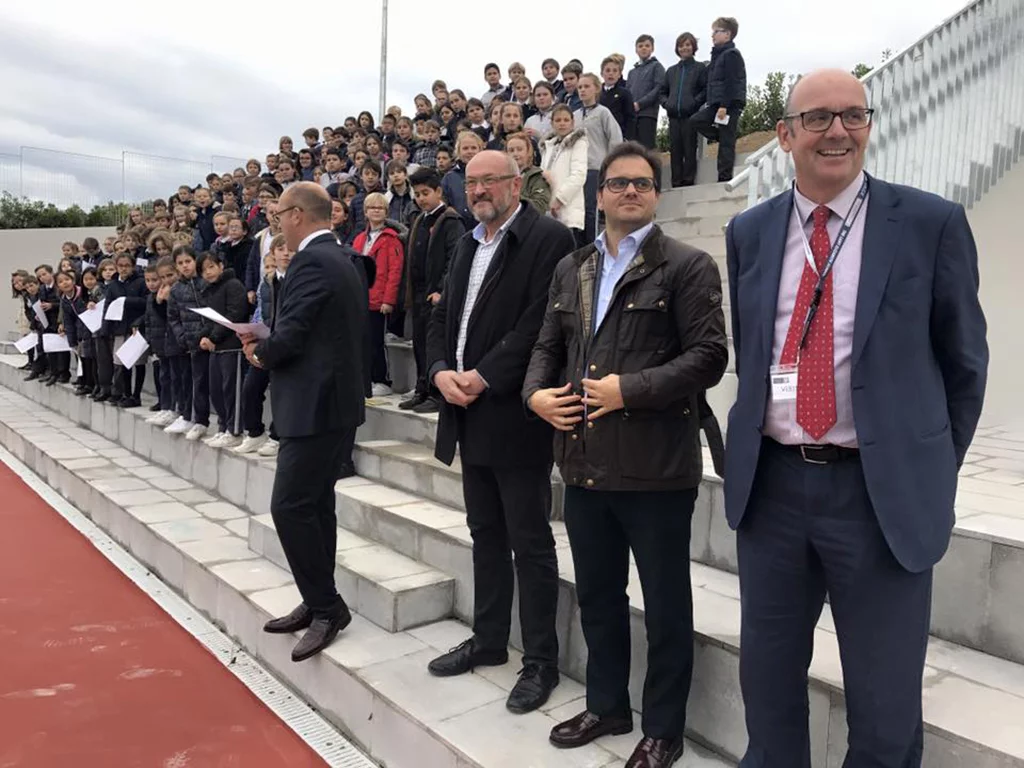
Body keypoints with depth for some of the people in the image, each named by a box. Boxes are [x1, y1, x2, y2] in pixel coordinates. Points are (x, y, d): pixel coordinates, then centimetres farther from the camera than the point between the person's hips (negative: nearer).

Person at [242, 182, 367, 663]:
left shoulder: (310, 262, -15)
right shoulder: (340, 260, 16)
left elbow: (289, 335, -21)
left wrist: (260, 354, 0)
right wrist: (270, 348, 9)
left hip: (316, 404, -10)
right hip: (335, 399, 10)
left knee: (290, 506, -6)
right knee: (315, 504, 14)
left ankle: (327, 607, 3)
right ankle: (319, 605, 23)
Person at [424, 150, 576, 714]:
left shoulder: (547, 238, -9)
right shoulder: (469, 245, 17)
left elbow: (540, 321, -19)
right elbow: (443, 317, 16)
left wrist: (484, 376, -19)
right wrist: (441, 370, -2)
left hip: (515, 414, -8)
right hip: (469, 415, 8)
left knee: (530, 541, 2)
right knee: (486, 534, 18)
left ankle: (540, 661, 16)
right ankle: (489, 640, 32)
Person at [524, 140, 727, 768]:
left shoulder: (688, 266, -4)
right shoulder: (571, 269, 15)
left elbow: (709, 356, -12)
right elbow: (549, 345, 17)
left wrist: (629, 389, -19)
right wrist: (536, 392, -3)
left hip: (656, 465, -5)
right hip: (586, 462, 6)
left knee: (666, 603, 9)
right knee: (598, 595, 19)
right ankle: (607, 706, 39)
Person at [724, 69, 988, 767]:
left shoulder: (932, 223, -4)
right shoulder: (749, 233, 6)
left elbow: (964, 361, 3)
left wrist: (934, 470, 5)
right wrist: (756, 445, 10)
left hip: (885, 490, -2)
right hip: (772, 483, 3)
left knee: (885, 705, 11)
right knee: (768, 679, 18)